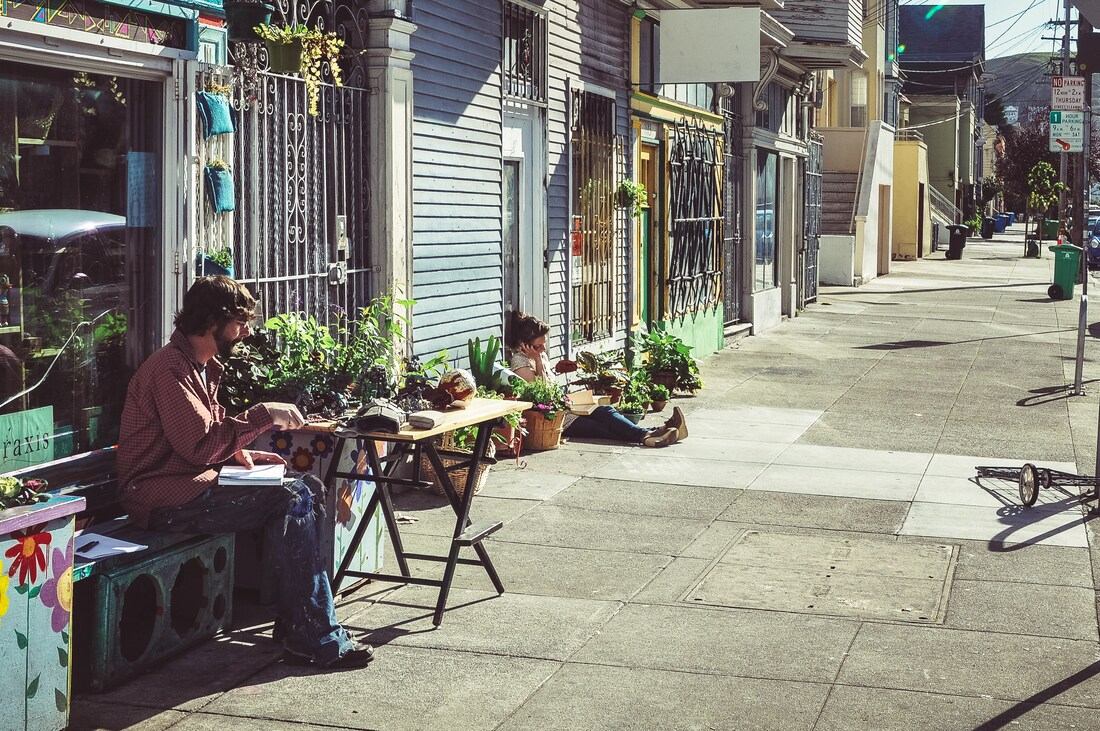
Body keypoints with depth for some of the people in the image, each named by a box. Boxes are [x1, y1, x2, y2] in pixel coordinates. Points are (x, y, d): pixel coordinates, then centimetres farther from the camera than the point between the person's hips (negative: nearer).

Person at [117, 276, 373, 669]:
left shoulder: (203, 365, 16)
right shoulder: (170, 368, -17)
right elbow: (199, 445, -25)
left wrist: (237, 451, 3)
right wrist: (264, 416, -19)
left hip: (190, 482, 10)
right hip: (165, 498, -10)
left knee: (309, 487, 0)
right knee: (291, 498, -22)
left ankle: (293, 622, -2)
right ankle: (317, 639, -19)